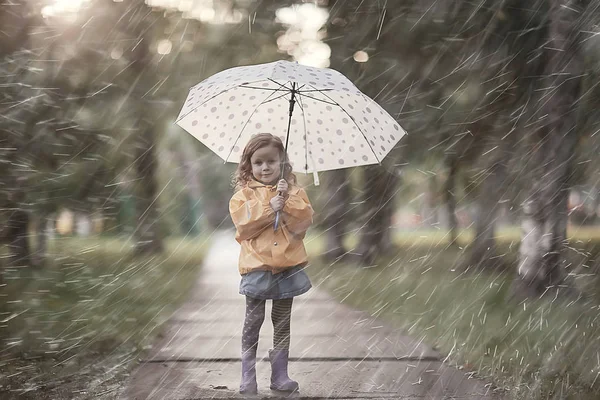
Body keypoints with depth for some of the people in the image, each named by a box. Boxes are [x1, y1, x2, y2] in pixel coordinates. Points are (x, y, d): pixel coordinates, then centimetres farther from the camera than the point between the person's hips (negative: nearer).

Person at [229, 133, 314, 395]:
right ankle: (248, 374, 9)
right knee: (253, 320, 0)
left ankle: (280, 374, 17)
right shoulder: (244, 194, 2)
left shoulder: (294, 191, 6)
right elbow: (243, 226, -12)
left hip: (288, 265, 2)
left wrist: (287, 202, -17)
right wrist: (269, 209, -17)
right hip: (257, 266, -2)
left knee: (282, 322, 10)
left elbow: (304, 221, -7)